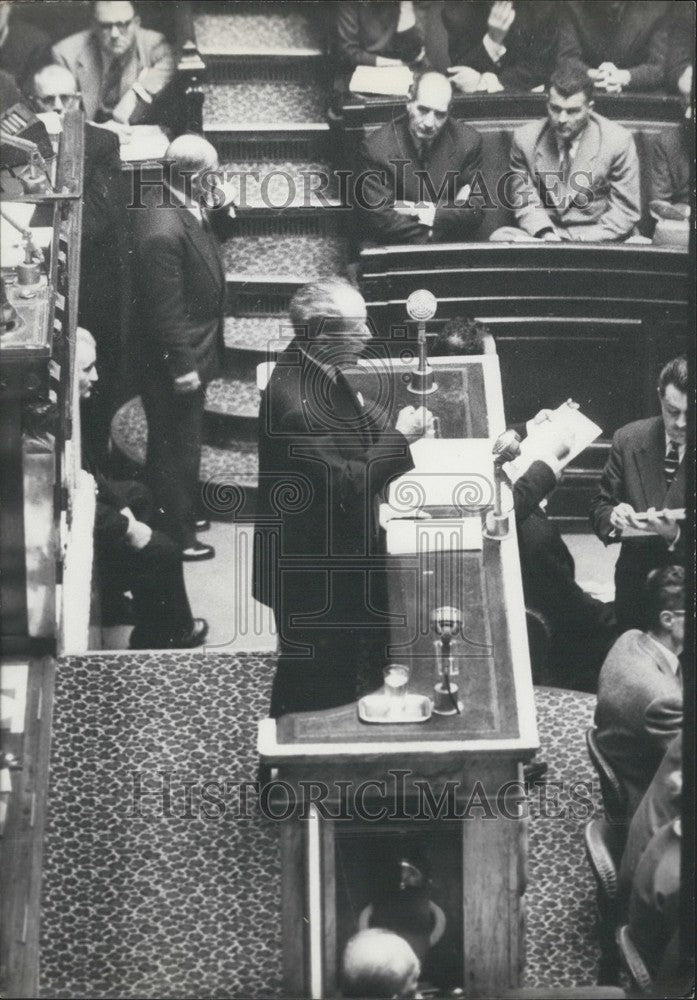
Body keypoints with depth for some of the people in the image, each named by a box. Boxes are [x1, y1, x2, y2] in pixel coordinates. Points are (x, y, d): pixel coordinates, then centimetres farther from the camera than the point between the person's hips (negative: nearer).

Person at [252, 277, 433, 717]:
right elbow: (348, 487, -29)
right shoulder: (297, 404, -32)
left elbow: (356, 415, 15)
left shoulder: (319, 371, -3)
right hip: (311, 569, -10)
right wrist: (399, 437, -21)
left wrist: (398, 420, -3)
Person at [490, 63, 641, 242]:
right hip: (541, 236, 2)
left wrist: (582, 241, -17)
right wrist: (546, 234, -14)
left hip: (595, 239, -2)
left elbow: (626, 212, -4)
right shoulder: (525, 139, -1)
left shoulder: (618, 141, -7)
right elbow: (525, 201, 5)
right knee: (499, 237, -25)